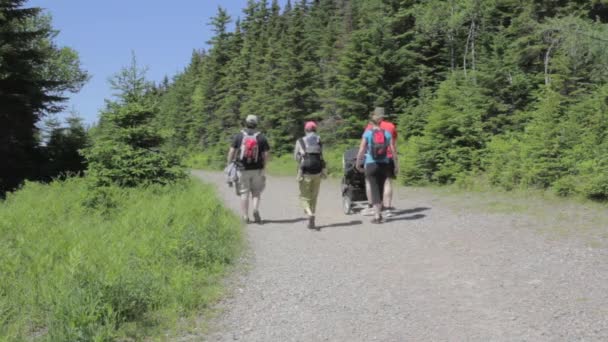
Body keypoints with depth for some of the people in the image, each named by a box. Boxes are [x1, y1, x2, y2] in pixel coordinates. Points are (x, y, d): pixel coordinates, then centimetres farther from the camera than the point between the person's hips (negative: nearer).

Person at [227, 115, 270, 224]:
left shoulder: (239, 136, 0)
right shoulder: (261, 137, 0)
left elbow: (232, 151, -4)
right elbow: (267, 154, -3)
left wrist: (229, 165, 4)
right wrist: (264, 167, 9)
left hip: (242, 169, 0)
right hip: (257, 169, 0)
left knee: (244, 193, 8)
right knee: (256, 192, 12)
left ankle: (245, 217, 9)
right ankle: (256, 209, -11)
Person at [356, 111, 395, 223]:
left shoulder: (367, 133, -3)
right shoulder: (387, 133, 3)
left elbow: (361, 151, -6)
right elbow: (393, 151, 0)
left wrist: (358, 164, 4)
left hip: (371, 165, -2)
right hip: (384, 165, 2)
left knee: (374, 189, 2)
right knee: (380, 189, 15)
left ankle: (377, 216, -3)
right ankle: (379, 213, 22)